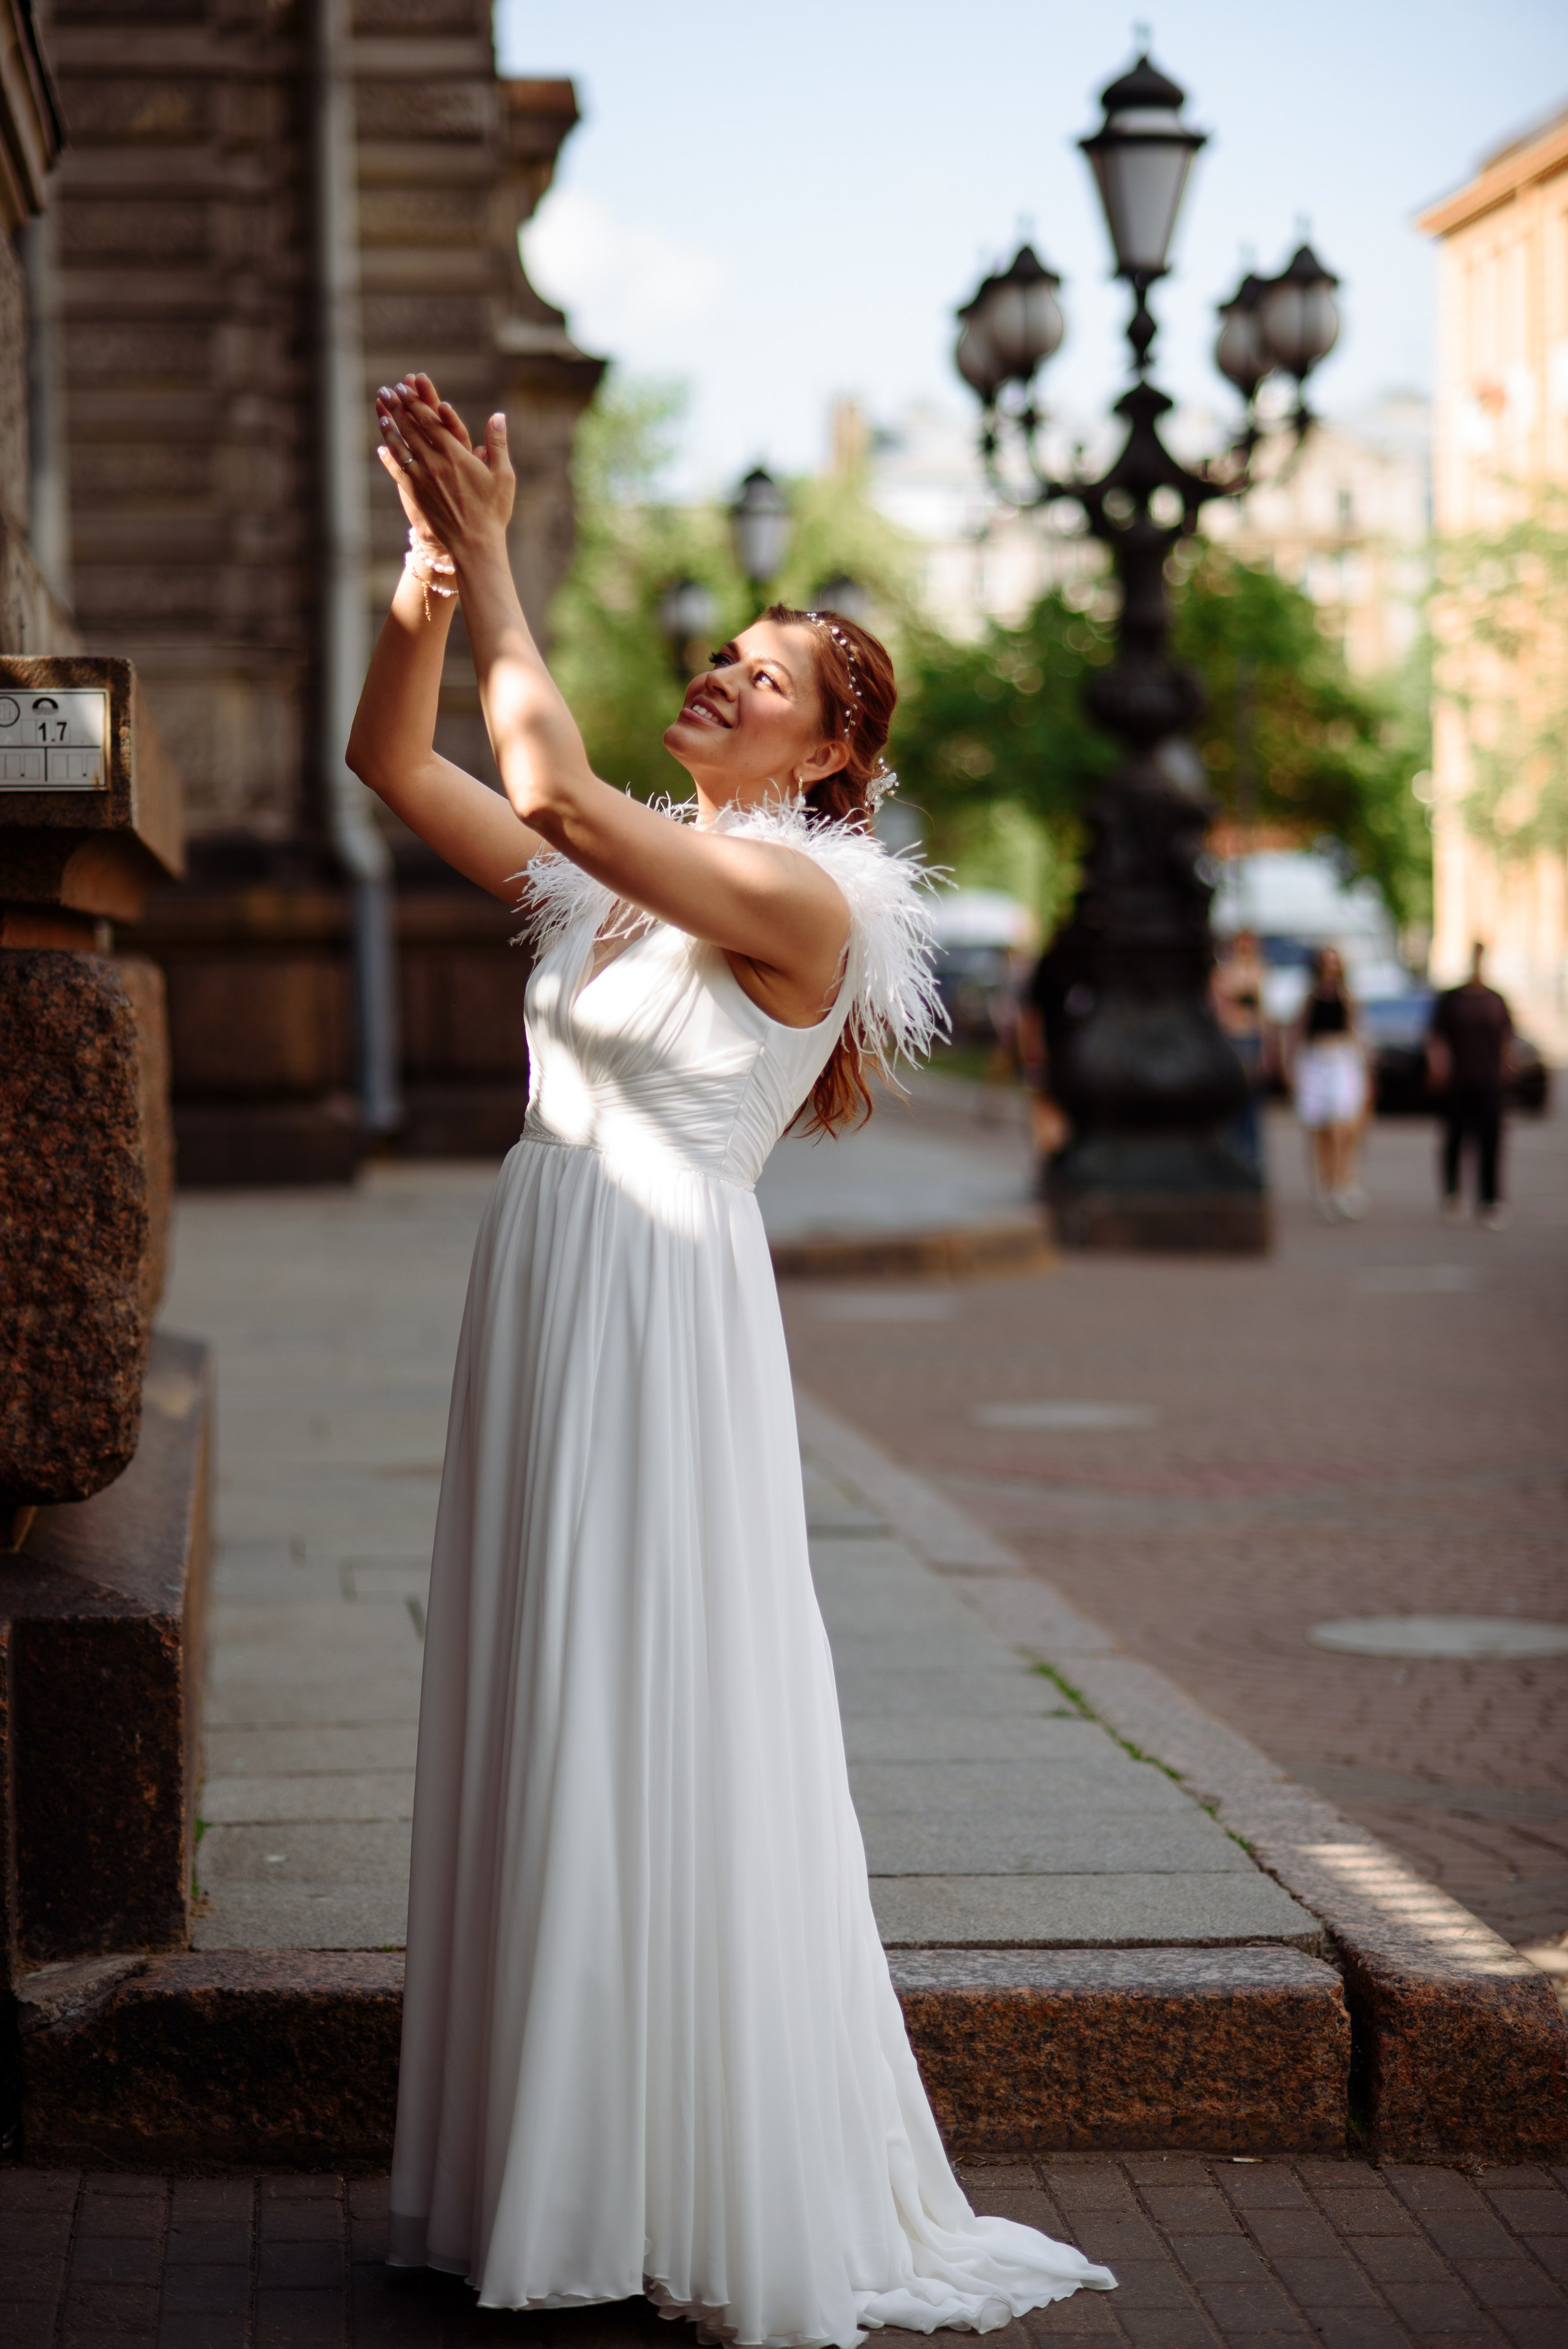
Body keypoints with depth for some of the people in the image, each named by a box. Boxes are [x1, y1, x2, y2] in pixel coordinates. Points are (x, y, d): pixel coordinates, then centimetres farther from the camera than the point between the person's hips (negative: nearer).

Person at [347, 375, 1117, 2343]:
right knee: (535, 1726, 10)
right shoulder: (608, 873, 13)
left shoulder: (802, 896, -10)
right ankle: (549, 2177, 21)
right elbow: (393, 763, 10)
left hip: (666, 1313, -8)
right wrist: (430, 573, -5)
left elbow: (554, 788, -22)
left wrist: (496, 568, -16)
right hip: (539, 1297, 8)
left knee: (665, 1740, -3)